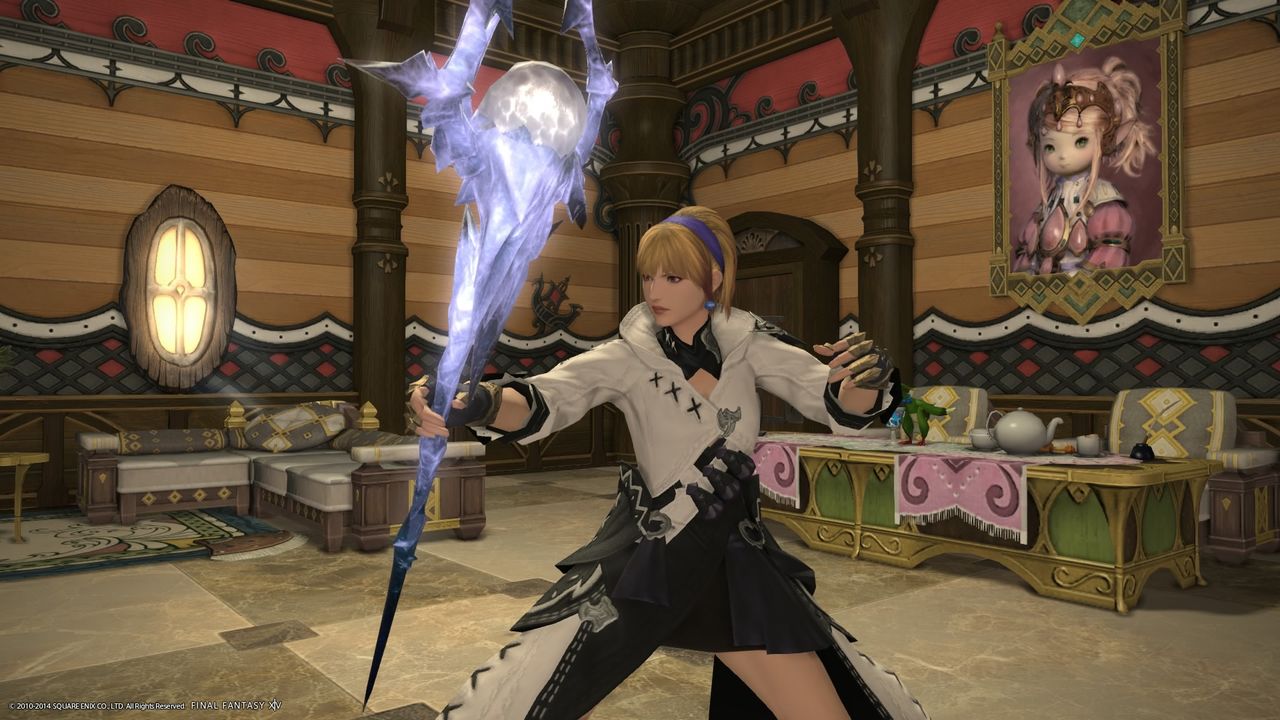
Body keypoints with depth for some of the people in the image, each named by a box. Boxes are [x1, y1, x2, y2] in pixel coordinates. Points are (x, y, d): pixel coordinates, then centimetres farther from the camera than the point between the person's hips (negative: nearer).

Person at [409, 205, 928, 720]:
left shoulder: (748, 343, -2)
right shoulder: (629, 354, -8)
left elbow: (840, 403, -10)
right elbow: (549, 398, -24)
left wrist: (870, 378, -34)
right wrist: (475, 402, -46)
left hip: (739, 559, 2)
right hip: (643, 556, -2)